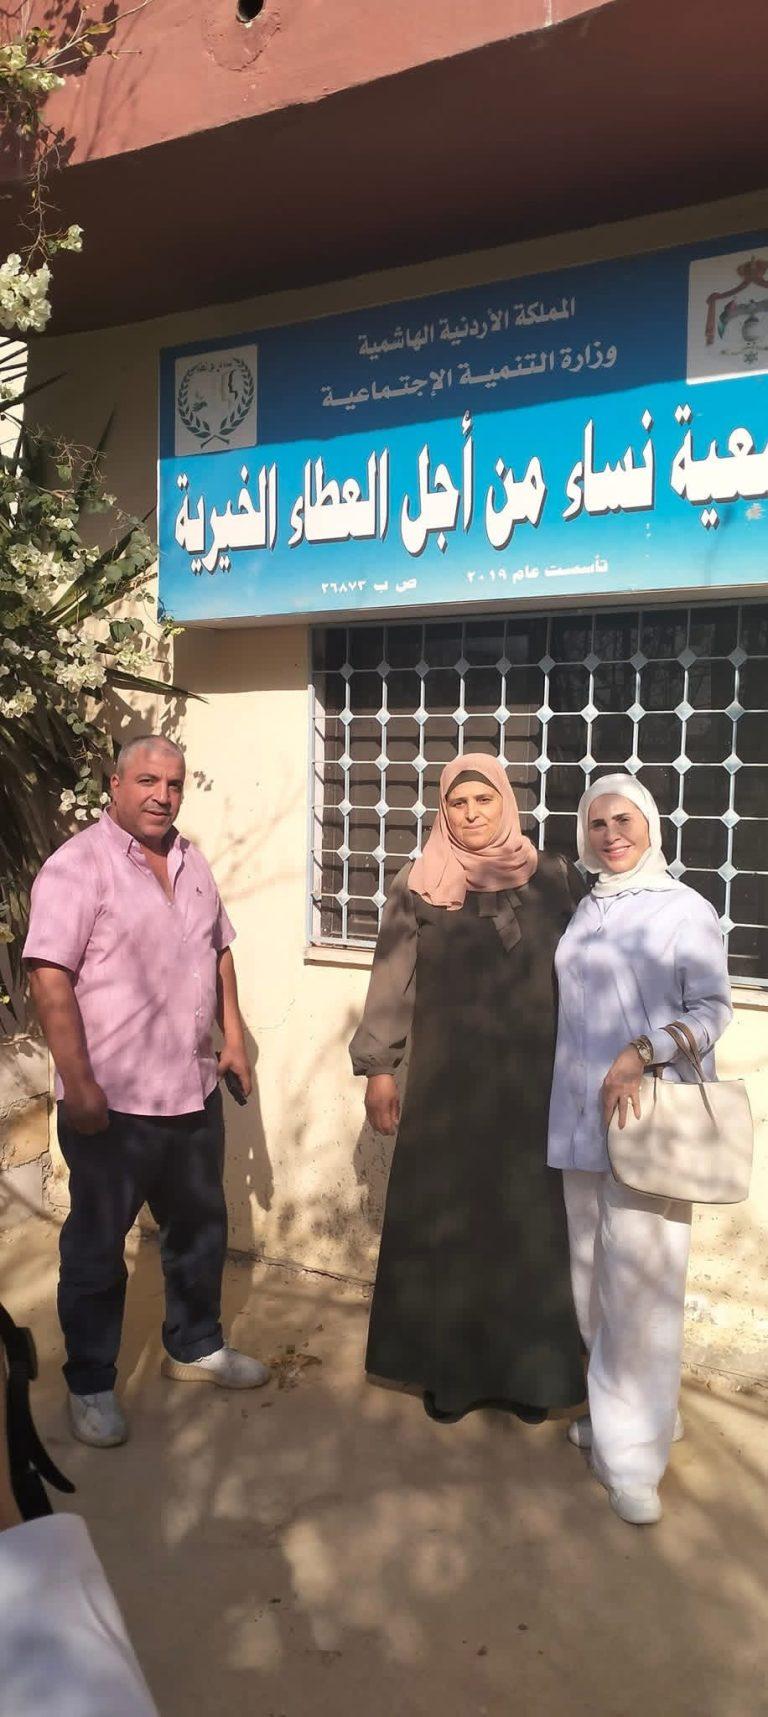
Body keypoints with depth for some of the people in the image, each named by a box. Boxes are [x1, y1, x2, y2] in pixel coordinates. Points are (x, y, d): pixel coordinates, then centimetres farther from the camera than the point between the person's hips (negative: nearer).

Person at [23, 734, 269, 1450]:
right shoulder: (77, 866, -14)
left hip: (195, 1092, 7)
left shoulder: (192, 863, 8)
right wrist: (78, 1082, -23)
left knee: (199, 1228, 20)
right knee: (96, 1248, 10)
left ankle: (195, 1347, 41)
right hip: (113, 1101, -7)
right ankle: (90, 1384, 27)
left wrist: (233, 1033, 12)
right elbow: (50, 977, -19)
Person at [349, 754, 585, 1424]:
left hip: (534, 1084, 0)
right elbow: (392, 982, 1)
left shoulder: (553, 879, 2)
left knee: (530, 1226, 6)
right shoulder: (417, 887, 1)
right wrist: (378, 1067, -3)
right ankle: (449, 1369, 22)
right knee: (445, 1226, 6)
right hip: (447, 1084, 0)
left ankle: (528, 1371, 22)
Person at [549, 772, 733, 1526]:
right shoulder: (586, 911, 13)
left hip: (649, 1117, -5)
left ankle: (633, 1452, 7)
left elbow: (710, 1008, -8)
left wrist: (642, 1054, -21)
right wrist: (587, 1079, 7)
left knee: (637, 1282, -4)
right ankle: (615, 1408, 29)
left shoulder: (685, 909, -3)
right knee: (591, 1275, 11)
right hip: (581, 1118, 6)